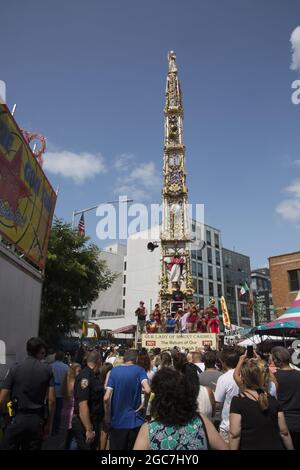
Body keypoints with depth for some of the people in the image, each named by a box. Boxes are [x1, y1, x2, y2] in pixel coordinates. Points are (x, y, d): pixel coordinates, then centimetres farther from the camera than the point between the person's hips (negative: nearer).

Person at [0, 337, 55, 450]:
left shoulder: (15, 369, -5)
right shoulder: (47, 370, -3)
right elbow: (51, 400, -4)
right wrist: (49, 423, 6)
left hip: (17, 419, -1)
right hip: (37, 420, 2)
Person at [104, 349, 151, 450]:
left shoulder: (114, 371, -3)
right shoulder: (139, 370, -7)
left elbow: (106, 398, -9)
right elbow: (147, 390, -24)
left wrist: (107, 418, 1)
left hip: (118, 422, 1)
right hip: (135, 421, -1)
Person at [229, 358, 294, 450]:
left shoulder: (238, 401, -15)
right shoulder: (273, 400, -4)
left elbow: (235, 434, -17)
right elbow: (284, 432, 1)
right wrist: (290, 448, 14)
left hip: (249, 447, -3)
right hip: (275, 447, 3)